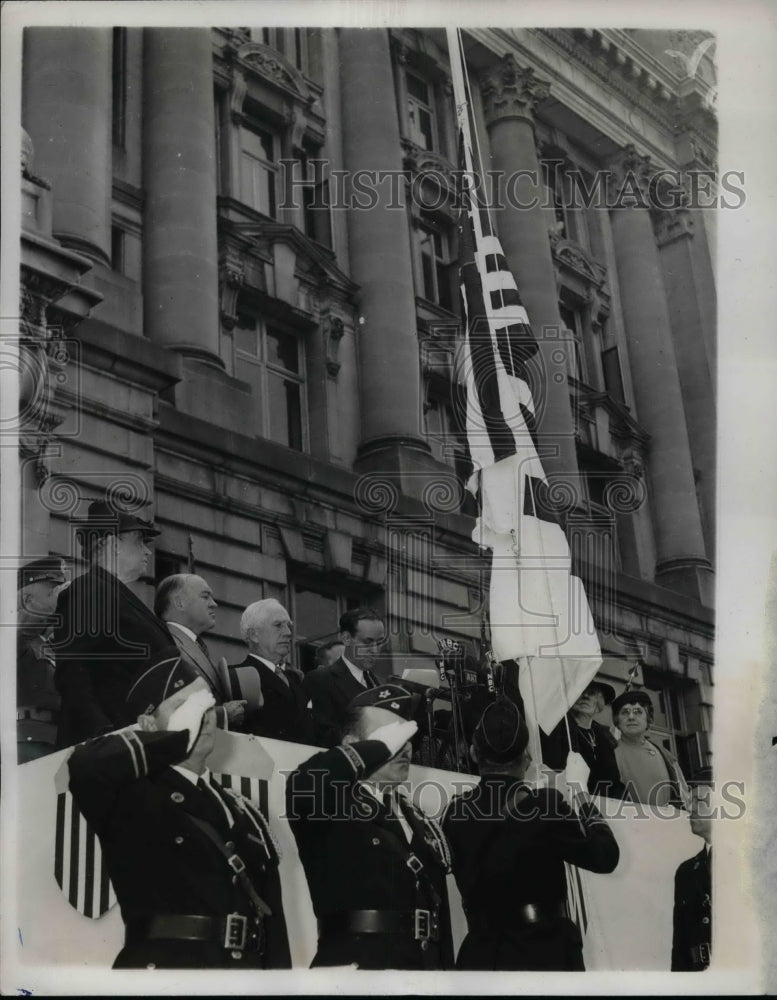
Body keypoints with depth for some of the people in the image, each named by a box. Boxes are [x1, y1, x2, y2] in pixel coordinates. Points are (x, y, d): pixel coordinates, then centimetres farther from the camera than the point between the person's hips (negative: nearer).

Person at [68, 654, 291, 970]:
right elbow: (86, 765, -25)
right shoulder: (132, 798, -1)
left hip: (248, 967, 6)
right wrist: (178, 736, -11)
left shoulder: (244, 813, 16)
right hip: (162, 966, -6)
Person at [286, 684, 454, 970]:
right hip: (352, 967, -6)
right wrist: (379, 746, -17)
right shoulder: (333, 806, -4)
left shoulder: (422, 824, 15)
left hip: (425, 965, 6)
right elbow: (302, 785, -29)